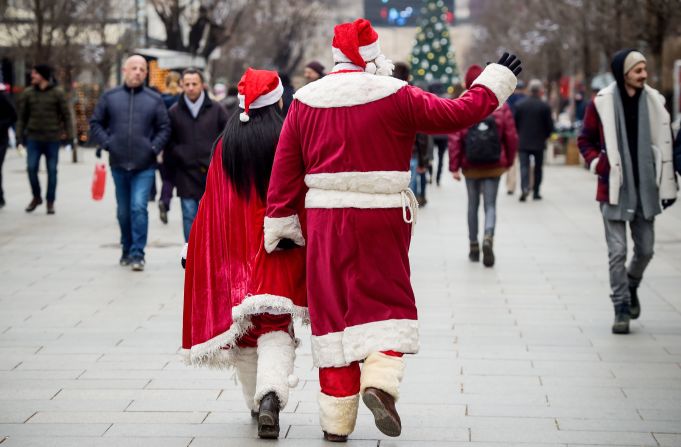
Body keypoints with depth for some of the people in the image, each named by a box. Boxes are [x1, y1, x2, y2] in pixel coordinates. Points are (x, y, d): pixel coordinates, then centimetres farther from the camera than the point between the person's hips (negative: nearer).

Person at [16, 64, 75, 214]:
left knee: (52, 170, 3)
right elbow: (22, 116, 8)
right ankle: (36, 197, 16)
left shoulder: (57, 93, -2)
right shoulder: (28, 93, 4)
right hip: (33, 138, 2)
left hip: (52, 139, -2)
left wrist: (70, 136, -5)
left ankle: (50, 202, 14)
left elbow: (66, 115, -1)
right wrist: (20, 136, 3)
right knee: (31, 168, -5)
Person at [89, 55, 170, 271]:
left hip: (144, 166, -2)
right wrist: (107, 144, -3)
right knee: (123, 211, 13)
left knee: (139, 207, -14)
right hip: (118, 165, 2)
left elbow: (164, 128, 5)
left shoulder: (154, 99, 3)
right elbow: (95, 123, 9)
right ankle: (127, 250, 28)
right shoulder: (110, 97, 5)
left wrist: (154, 148, -7)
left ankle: (137, 254, -10)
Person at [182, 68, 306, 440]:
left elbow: (212, 203, 5)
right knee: (275, 328, -4)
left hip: (235, 250, 3)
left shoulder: (225, 144, 3)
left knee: (241, 324, 15)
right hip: (278, 251, -3)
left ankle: (256, 402, 22)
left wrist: (195, 251, 12)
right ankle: (271, 394, -27)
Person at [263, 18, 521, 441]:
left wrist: (281, 224, 11)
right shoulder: (395, 96, -5)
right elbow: (457, 114, 0)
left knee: (332, 310, 8)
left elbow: (285, 170, 5)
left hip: (326, 221, 3)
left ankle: (336, 420, 11)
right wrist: (496, 81, 14)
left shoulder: (305, 101, 4)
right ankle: (381, 379, -16)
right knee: (389, 302, 10)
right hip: (382, 219, -3)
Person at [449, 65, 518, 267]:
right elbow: (511, 136, -3)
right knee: (490, 205, 4)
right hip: (494, 166, 0)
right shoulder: (500, 105, -5)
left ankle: (473, 246, 21)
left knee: (473, 204, 16)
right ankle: (488, 238, -22)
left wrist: (454, 166, -6)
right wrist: (509, 161, 10)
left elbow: (455, 138, -11)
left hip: (471, 166, 0)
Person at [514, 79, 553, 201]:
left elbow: (514, 123, -1)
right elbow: (550, 126, -5)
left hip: (523, 142, 0)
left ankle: (524, 187, -23)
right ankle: (536, 192, 16)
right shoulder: (544, 106, -8)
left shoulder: (519, 104, -4)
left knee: (524, 166, -1)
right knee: (538, 168, 13)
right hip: (539, 143, 0)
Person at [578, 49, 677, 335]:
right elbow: (585, 140, 5)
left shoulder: (654, 101, 3)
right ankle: (621, 308, 8)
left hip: (645, 188, 3)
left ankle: (631, 287, 38)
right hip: (614, 189, -3)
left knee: (645, 249, 9)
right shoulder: (602, 104, -5)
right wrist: (598, 164, -11)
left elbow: (664, 145, 7)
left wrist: (667, 186, 5)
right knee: (617, 252, -2)